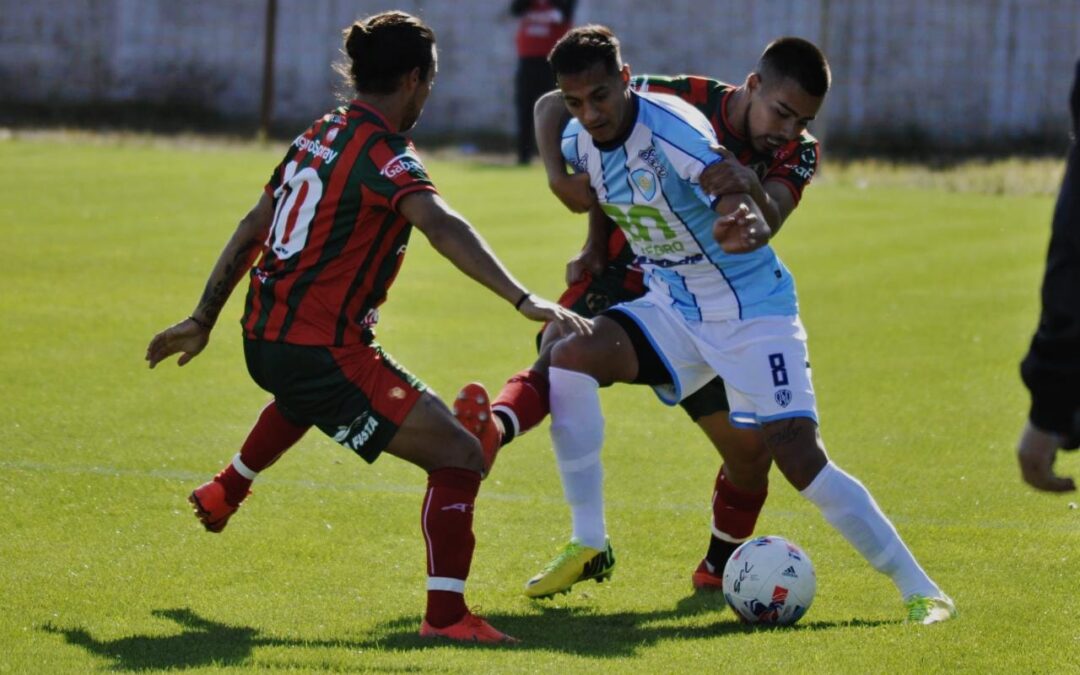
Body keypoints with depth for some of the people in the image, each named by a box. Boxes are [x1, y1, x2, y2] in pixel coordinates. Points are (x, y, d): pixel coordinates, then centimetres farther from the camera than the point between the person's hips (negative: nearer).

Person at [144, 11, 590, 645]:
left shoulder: (317, 136, 10)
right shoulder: (386, 156, -16)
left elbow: (250, 232, 19)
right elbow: (444, 228, -35)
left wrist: (203, 320, 28)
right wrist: (524, 299, -44)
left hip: (264, 340, 9)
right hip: (321, 352, -9)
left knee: (307, 391, 47)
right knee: (459, 457, -9)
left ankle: (226, 493, 62)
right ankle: (446, 615, -16)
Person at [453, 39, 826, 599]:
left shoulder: (797, 154, -6)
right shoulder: (682, 101, -15)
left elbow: (765, 225, -28)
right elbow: (554, 106, -9)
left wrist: (749, 186, -49)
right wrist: (558, 178, -26)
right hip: (618, 283, -4)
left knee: (750, 445, -4)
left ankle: (719, 568, 20)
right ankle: (489, 431, -65)